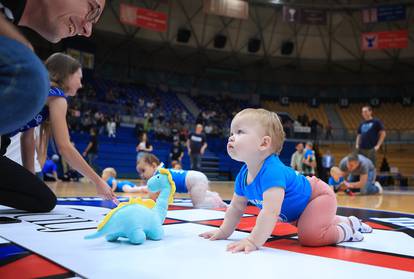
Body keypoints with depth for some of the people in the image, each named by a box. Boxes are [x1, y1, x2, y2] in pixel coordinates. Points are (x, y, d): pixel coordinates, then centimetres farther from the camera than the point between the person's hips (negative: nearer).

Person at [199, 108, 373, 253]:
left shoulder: (272, 171, -41)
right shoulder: (243, 175, -14)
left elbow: (271, 211, -49)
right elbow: (237, 207, -1)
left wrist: (253, 241, -50)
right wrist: (224, 232, -1)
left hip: (318, 196, -9)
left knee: (309, 236, -29)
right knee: (305, 225, 33)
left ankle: (346, 231, 0)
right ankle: (349, 221, 50)